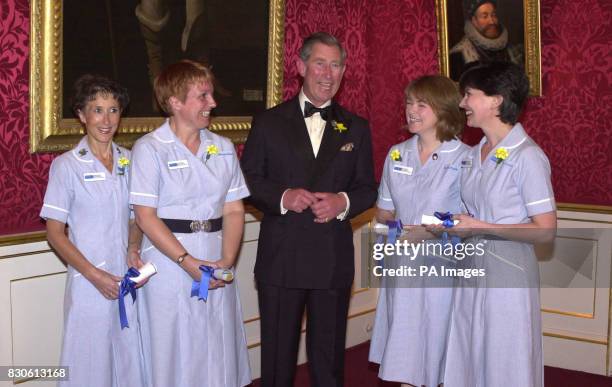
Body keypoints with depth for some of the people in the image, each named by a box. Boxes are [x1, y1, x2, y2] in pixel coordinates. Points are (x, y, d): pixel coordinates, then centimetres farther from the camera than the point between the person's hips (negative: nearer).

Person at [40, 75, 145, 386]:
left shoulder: (129, 161, 7)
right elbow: (55, 233, -6)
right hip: (89, 285, -4)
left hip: (128, 281, 4)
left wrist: (133, 250, -5)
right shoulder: (67, 165, -7)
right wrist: (94, 274, -15)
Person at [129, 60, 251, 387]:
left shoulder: (223, 148, 8)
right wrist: (188, 261, -18)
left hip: (217, 266, 4)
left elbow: (234, 210, 5)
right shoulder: (150, 148, -6)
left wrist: (227, 260, -10)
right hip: (170, 263, -4)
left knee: (219, 351, 10)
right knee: (174, 354, 5)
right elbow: (146, 216, -11)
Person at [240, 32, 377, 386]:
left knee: (330, 358, 11)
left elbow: (368, 189, 9)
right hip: (280, 257, -1)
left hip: (334, 259, 2)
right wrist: (282, 197, -16)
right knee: (278, 355, 8)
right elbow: (248, 180, 2)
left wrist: (344, 202, -12)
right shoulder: (268, 122, 4)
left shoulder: (356, 128, 9)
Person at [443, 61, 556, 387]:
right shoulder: (473, 155, 8)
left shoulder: (527, 156, -15)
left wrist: (478, 227, -18)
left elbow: (545, 229, -15)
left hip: (508, 274, -7)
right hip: (471, 269, 7)